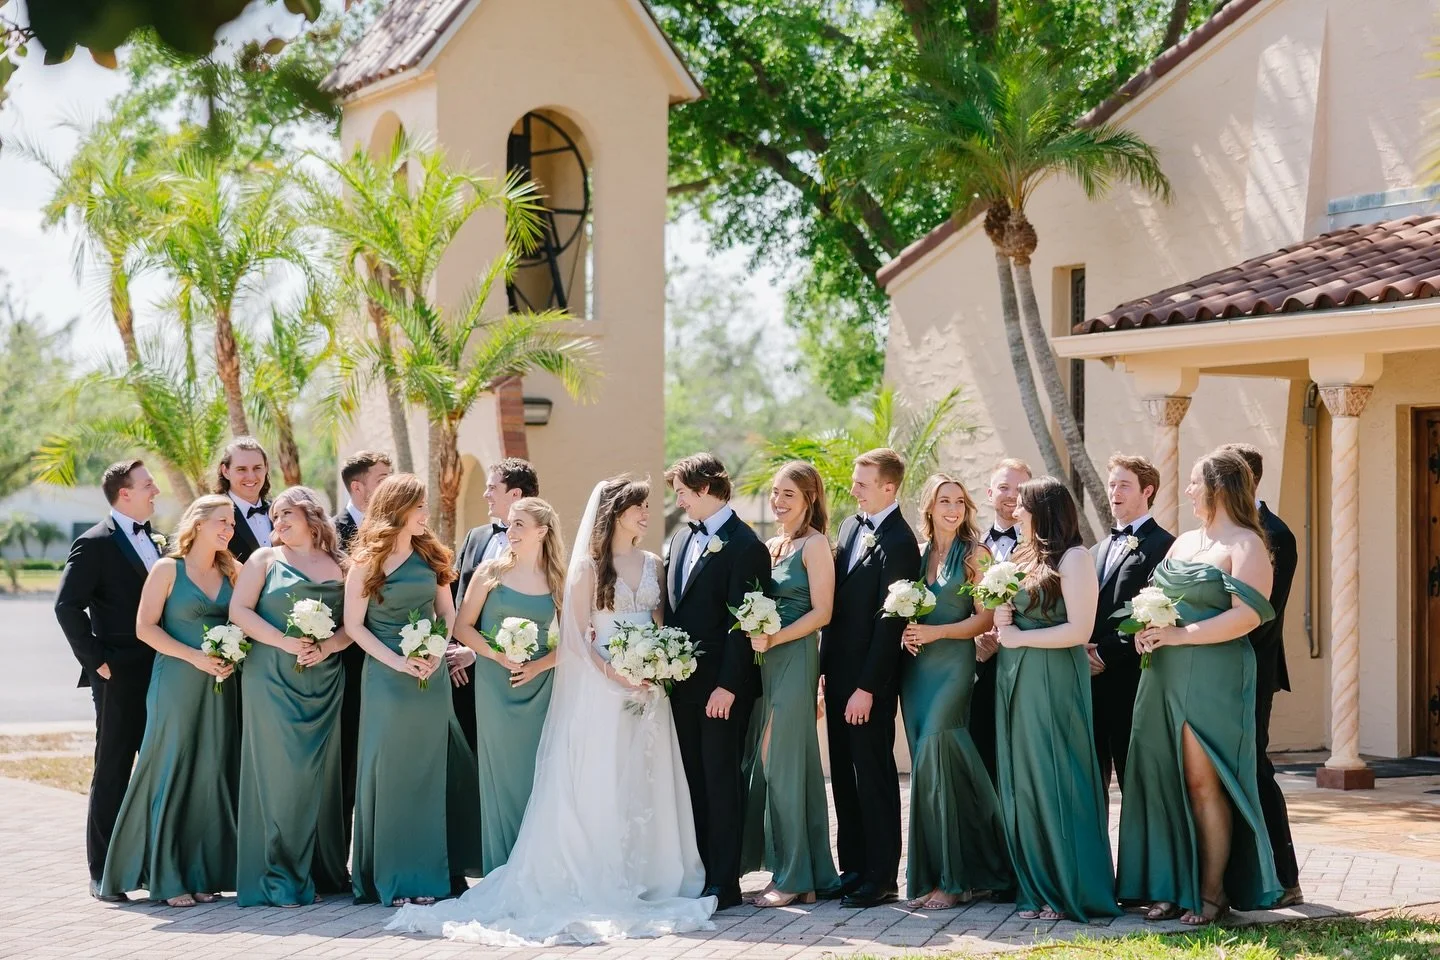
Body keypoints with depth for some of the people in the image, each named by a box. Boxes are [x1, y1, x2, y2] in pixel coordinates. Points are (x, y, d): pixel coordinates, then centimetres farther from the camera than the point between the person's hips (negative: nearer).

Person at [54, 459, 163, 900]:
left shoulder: (155, 541, 15)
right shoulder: (95, 544, -8)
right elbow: (67, 606, -14)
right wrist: (97, 660, -15)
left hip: (162, 674, 7)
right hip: (121, 678, -7)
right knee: (112, 774, -1)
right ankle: (103, 873, 5)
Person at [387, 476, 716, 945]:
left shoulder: (652, 564, 13)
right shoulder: (588, 566, -2)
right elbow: (576, 635, -5)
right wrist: (614, 674, -16)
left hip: (648, 688, 5)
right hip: (601, 689, -5)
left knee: (647, 783, 5)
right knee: (601, 783, -4)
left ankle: (647, 879, 12)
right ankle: (602, 883, 0)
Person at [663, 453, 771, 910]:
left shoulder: (744, 546, -11)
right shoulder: (681, 538, 14)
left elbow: (742, 622, -15)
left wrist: (727, 685, -19)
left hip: (721, 687, -8)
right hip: (682, 681, 8)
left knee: (721, 779, -3)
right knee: (692, 780, 10)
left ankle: (723, 884, 2)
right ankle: (695, 875, 17)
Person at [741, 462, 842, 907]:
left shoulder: (814, 545, -7)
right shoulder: (772, 546, 17)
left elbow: (821, 612, -13)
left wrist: (774, 638, -18)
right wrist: (754, 636, 4)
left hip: (794, 660, -9)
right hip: (765, 662, 9)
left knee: (781, 762, -8)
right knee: (765, 763, 8)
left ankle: (793, 878, -1)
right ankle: (813, 875, 13)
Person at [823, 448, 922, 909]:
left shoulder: (899, 542, -15)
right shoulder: (850, 526, 12)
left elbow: (889, 621, -18)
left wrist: (867, 688, -18)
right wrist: (824, 665, 14)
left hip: (871, 678, -8)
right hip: (839, 671, 9)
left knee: (874, 776, -1)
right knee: (844, 774, 13)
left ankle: (880, 878, 6)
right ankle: (852, 868, 21)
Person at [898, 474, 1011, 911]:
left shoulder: (974, 554, -1)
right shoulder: (917, 553, 13)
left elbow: (985, 618, -6)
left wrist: (936, 632, -14)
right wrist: (906, 631, -2)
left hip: (953, 665, -5)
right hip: (916, 666, 5)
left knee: (934, 759, -13)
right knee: (928, 765, 4)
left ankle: (952, 878, -6)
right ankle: (930, 875, 9)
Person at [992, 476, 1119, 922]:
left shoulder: (1074, 558, -9)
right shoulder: (1022, 557, 15)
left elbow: (1079, 630, -16)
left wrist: (1020, 637, -11)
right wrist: (1001, 620, 1)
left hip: (1053, 680, -8)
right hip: (1015, 681, 8)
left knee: (1056, 782, -4)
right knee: (1023, 785, 7)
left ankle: (1074, 892, 4)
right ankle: (1038, 889, 13)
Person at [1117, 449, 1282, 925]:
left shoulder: (1246, 544, -7)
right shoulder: (1184, 542, 18)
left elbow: (1247, 615, -17)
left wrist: (1180, 634, -17)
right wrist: (1147, 626, 2)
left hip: (1213, 676, -8)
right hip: (1165, 675, 8)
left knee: (1203, 783, -6)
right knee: (1165, 780, 5)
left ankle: (1212, 892, 1)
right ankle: (1175, 886, 12)